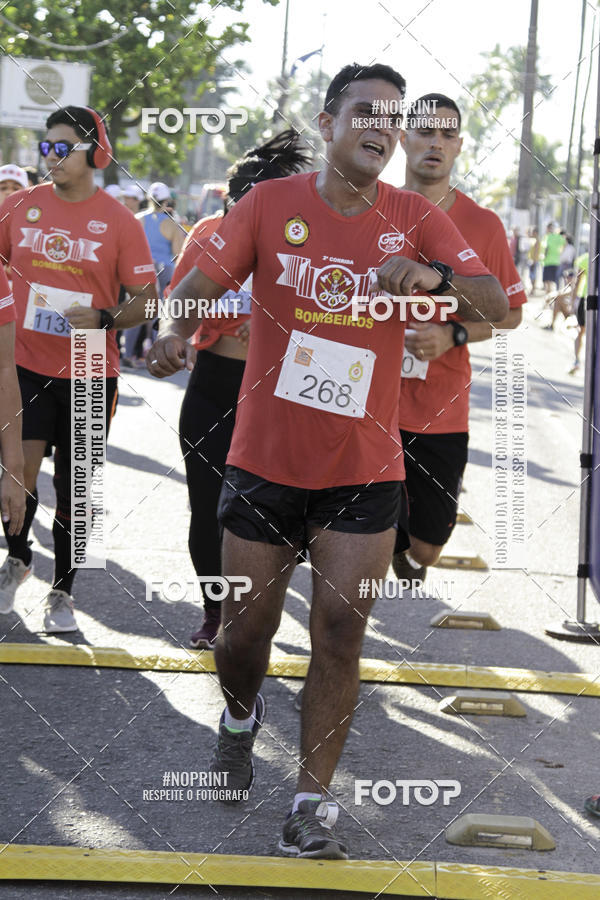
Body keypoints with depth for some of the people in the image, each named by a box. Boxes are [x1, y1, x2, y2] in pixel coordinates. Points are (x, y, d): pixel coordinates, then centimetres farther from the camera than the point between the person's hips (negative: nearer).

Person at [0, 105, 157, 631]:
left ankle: (62, 592, 23)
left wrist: (105, 319, -19)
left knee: (73, 487, 7)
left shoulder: (118, 221, -4)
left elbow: (148, 298, -2)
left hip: (90, 374, -1)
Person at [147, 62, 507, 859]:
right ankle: (241, 717, 44)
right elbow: (204, 280, -7)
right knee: (246, 626, 10)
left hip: (365, 474, 0)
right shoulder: (271, 203, -3)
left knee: (340, 633, -5)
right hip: (264, 463, 0)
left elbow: (496, 307, -10)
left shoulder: (416, 219, -2)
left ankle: (312, 805, 5)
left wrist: (434, 276, -30)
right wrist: (176, 330, -29)